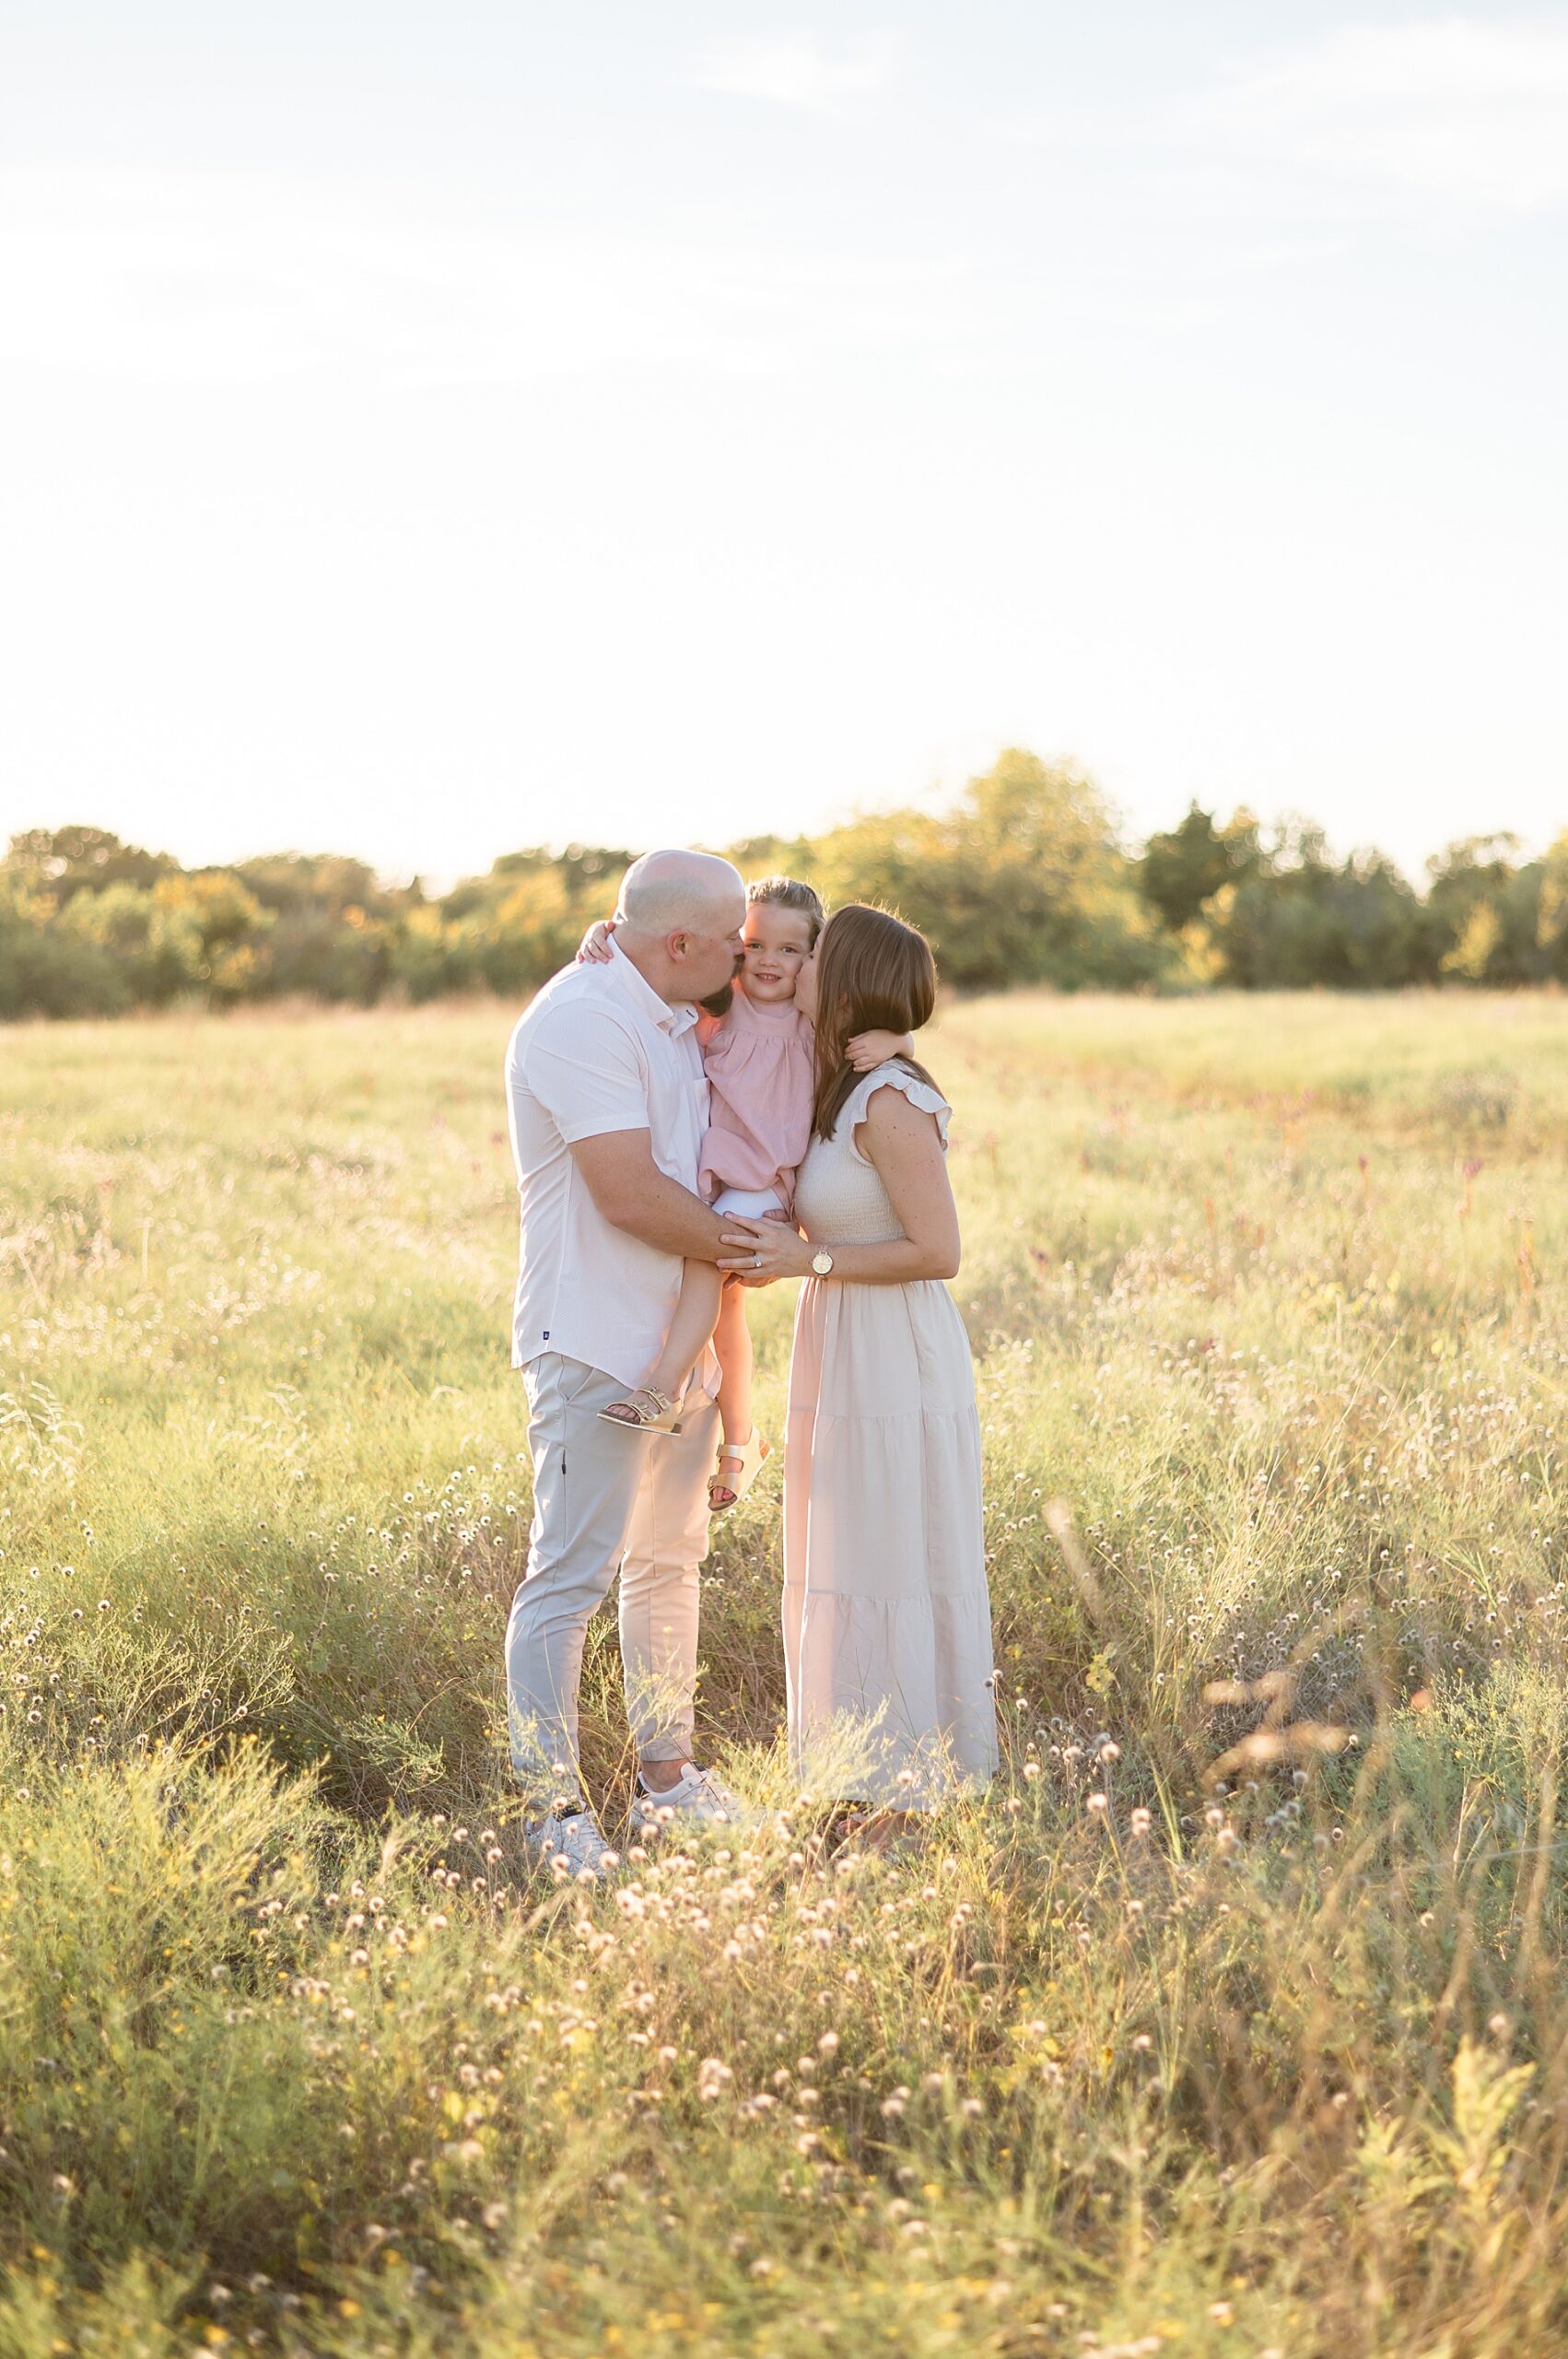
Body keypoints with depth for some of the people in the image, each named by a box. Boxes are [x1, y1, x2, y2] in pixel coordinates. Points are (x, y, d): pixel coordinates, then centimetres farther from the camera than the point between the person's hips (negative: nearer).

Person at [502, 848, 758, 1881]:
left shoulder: (679, 1025, 15)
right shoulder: (580, 1021, -15)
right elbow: (629, 1194, -21)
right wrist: (745, 1247, -8)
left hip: (680, 1340, 10)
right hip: (595, 1345, -10)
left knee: (669, 1559, 15)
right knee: (571, 1573, -8)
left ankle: (669, 1776, 26)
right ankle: (554, 1809, -4)